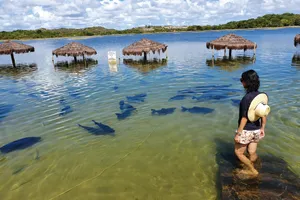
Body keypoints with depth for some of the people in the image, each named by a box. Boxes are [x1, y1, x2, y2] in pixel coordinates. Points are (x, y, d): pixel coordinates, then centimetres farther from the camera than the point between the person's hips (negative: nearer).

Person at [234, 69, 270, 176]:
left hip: (246, 131, -7)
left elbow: (244, 118, -22)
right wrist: (262, 128, 17)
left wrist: (238, 134, -14)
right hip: (256, 130, 7)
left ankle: (253, 171, 26)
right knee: (252, 153, 22)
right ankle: (250, 169, 41)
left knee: (238, 152, 15)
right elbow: (264, 115, 4)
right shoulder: (262, 96, -4)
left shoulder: (246, 98, -25)